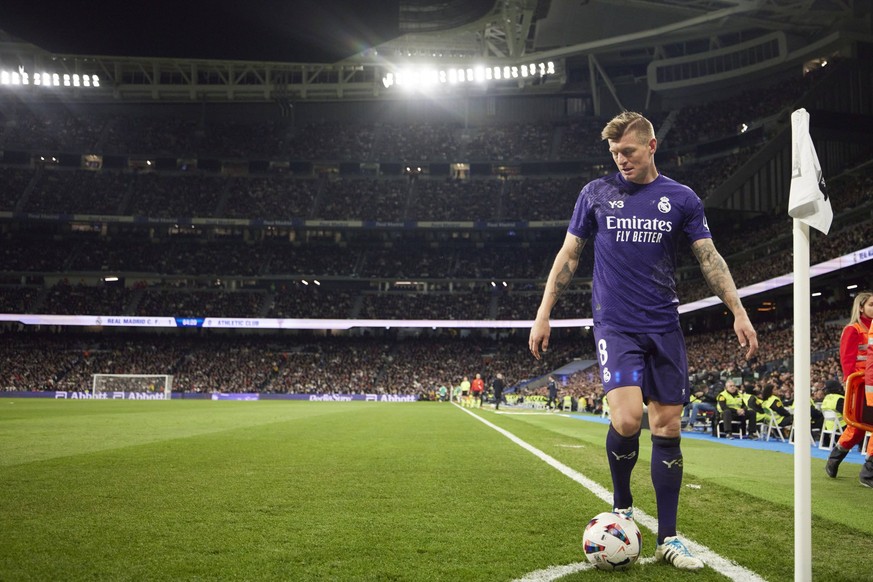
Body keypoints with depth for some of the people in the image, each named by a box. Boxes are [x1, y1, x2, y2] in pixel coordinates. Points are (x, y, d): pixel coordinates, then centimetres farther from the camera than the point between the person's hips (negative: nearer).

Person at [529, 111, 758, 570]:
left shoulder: (681, 199, 5)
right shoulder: (596, 193, 4)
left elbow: (709, 258, 5)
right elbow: (568, 255, 8)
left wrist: (739, 312, -6)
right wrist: (543, 315, 3)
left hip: (664, 327, 2)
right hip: (615, 325, -2)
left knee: (668, 428, 2)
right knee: (626, 419, -20)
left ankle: (667, 539, 12)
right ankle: (622, 506, 8)